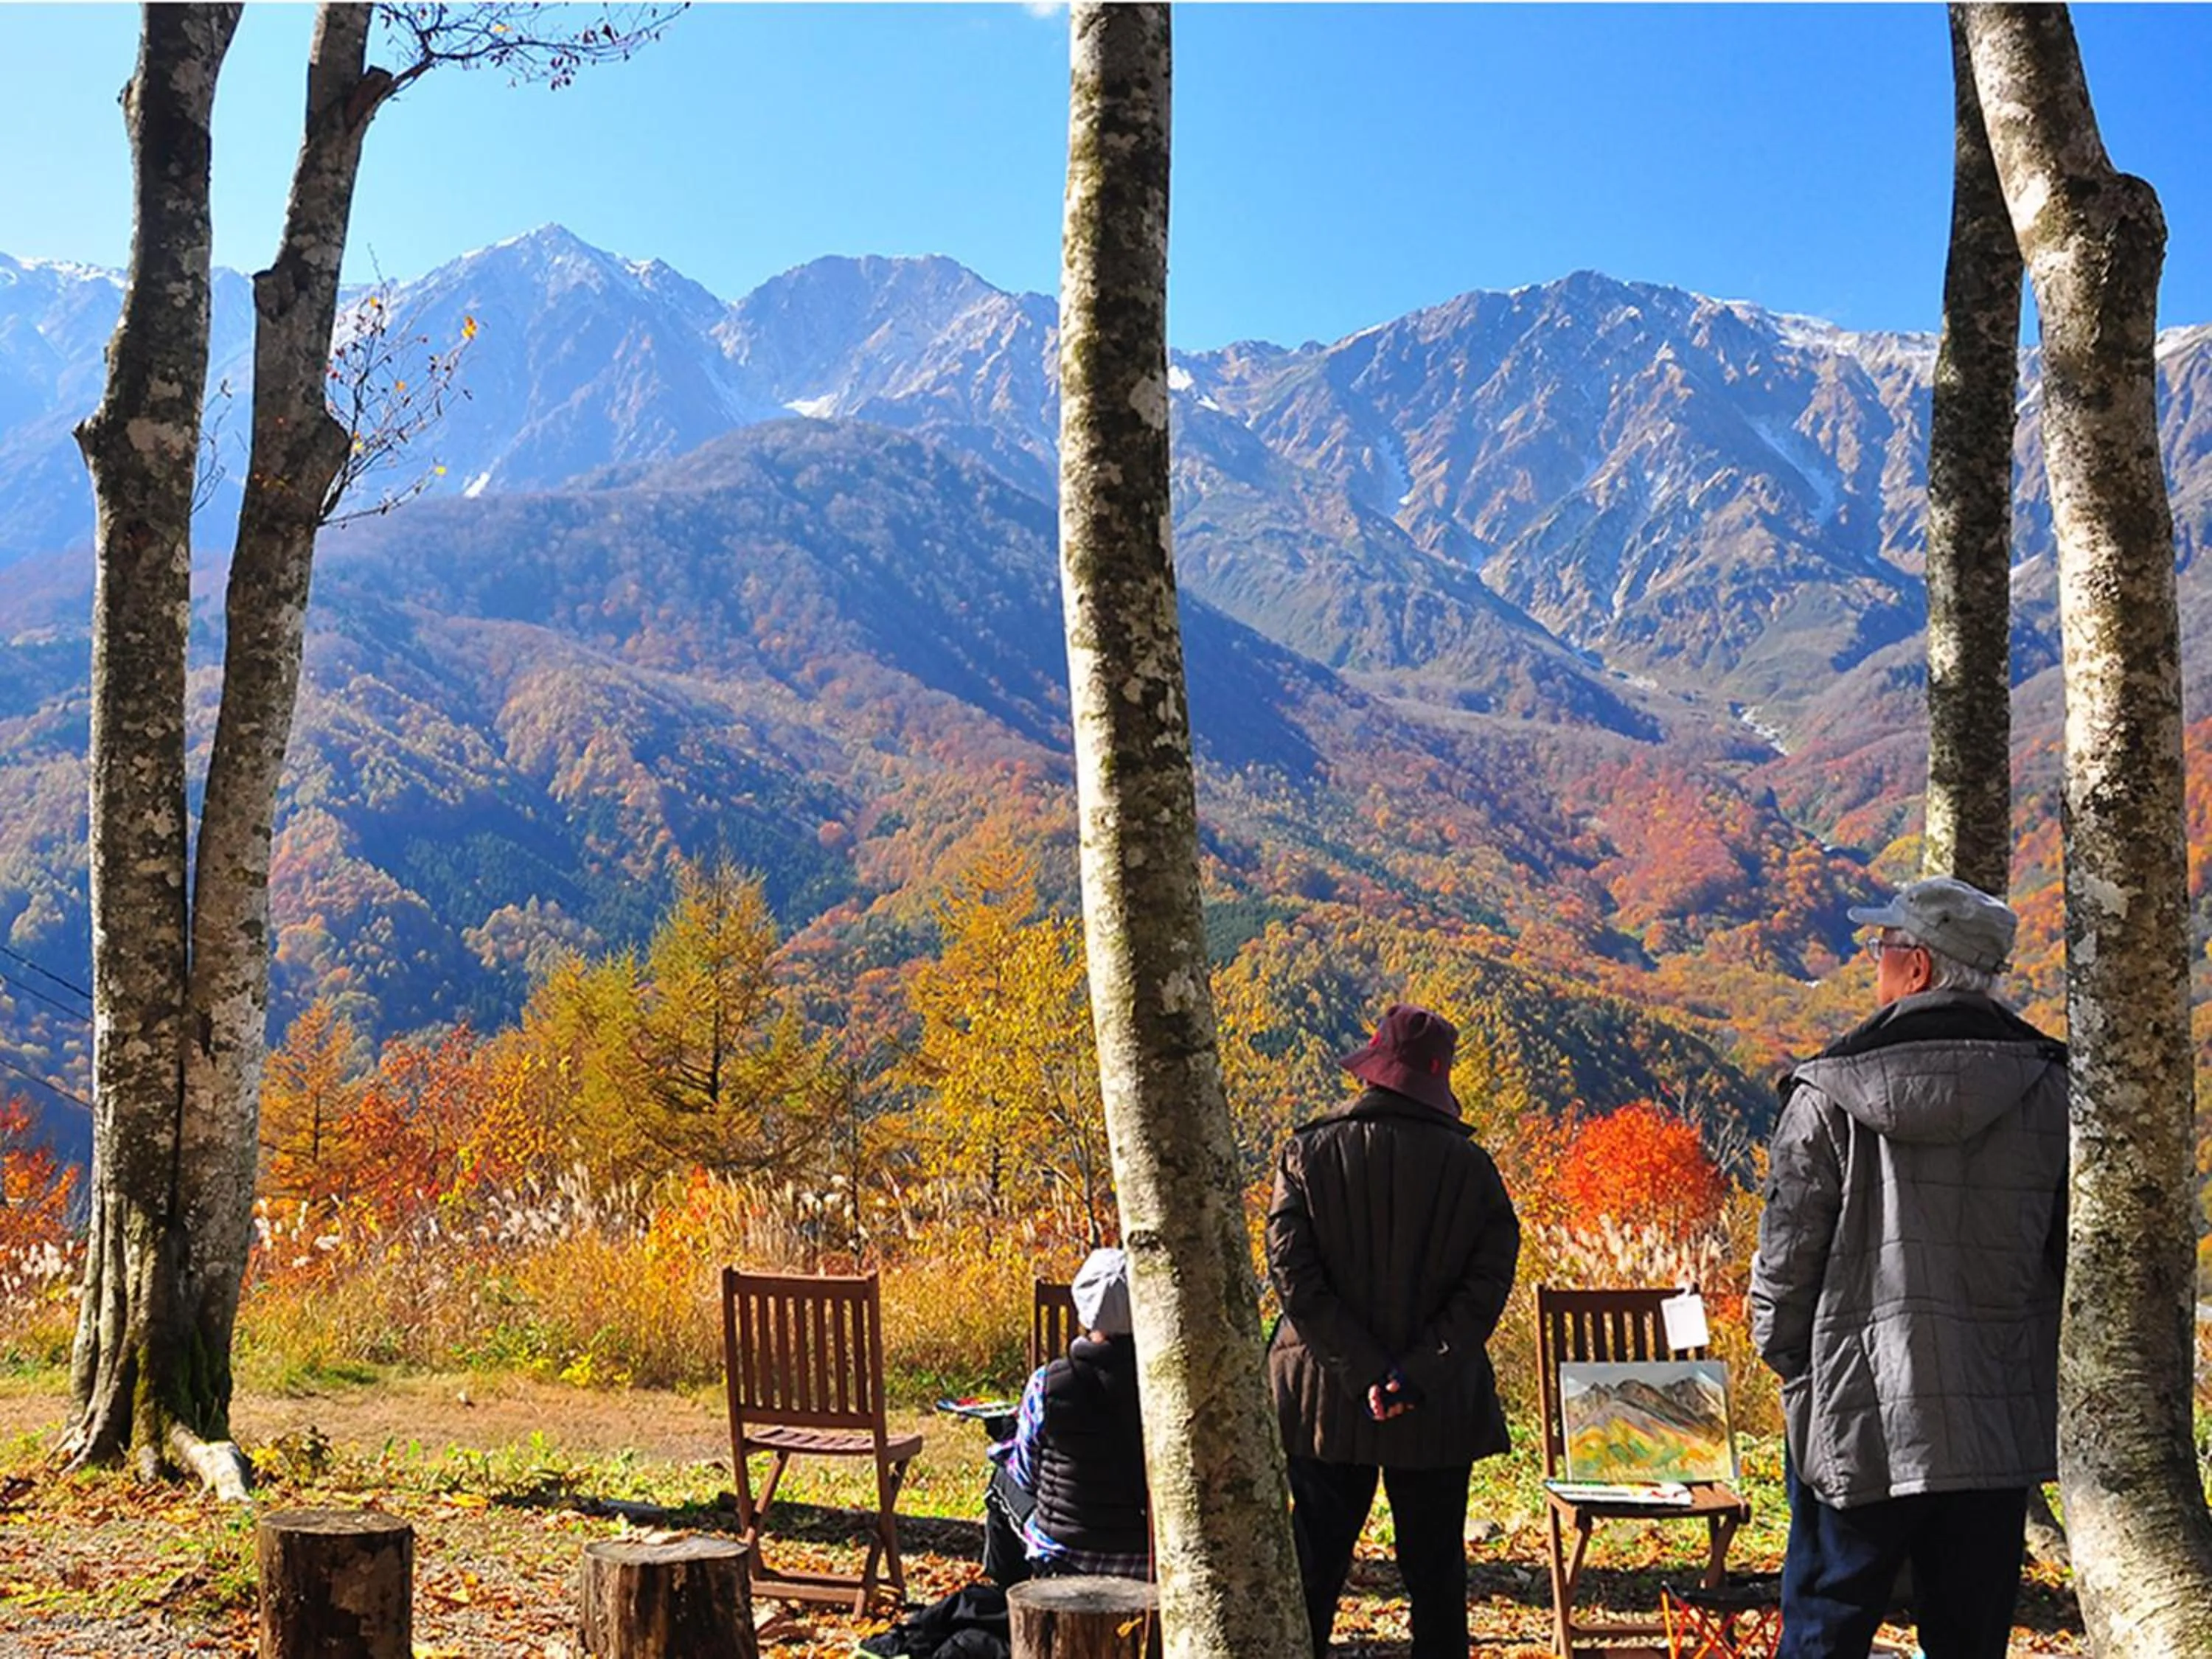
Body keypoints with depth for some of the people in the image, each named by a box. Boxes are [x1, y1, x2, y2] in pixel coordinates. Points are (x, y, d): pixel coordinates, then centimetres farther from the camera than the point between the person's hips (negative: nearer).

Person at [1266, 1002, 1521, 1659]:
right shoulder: (1469, 1164, -3)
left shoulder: (1308, 1153, -4)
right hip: (1440, 1407, 0)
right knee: (1435, 1573, 10)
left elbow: (1292, 1275, -10)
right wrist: (1420, 1371, -11)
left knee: (1314, 1564, 9)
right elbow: (1489, 1281, -8)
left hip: (1326, 1402, 0)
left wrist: (1365, 1371, -11)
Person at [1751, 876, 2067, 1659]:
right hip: (2001, 1422, 2)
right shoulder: (2050, 1090, 0)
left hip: (1856, 1419, -2)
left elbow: (1787, 1251, -4)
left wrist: (1787, 1361, 11)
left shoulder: (1829, 1094, -8)